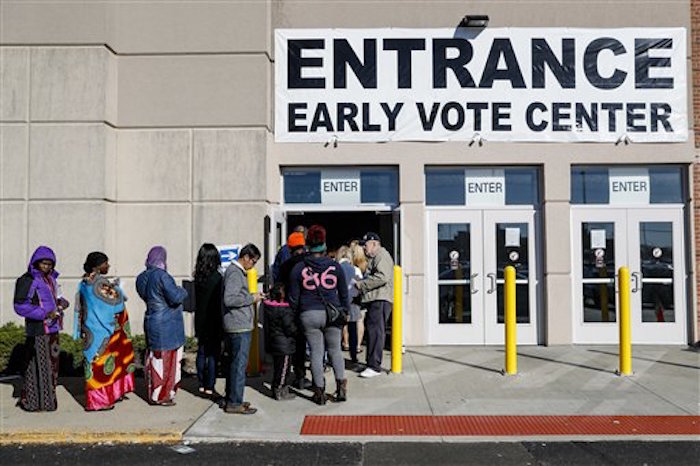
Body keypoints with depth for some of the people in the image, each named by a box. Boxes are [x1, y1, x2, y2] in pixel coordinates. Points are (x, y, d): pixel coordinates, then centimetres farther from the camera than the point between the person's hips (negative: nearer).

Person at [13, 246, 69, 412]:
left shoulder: (51, 278, 12)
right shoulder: (27, 280, -10)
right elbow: (20, 306, -14)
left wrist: (62, 303, 2)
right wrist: (44, 314, -19)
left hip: (52, 329, 7)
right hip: (38, 331, -7)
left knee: (51, 364, 13)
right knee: (39, 365, -2)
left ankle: (47, 398, 24)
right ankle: (34, 401, 9)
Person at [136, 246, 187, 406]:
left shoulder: (142, 278, 5)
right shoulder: (161, 275, -21)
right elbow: (176, 297, -25)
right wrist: (182, 291, -6)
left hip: (151, 321, 8)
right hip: (167, 325, -8)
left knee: (154, 358, 17)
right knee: (166, 359, 2)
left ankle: (153, 394, 27)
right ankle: (162, 396, 10)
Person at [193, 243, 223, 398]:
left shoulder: (198, 277, 2)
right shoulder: (217, 277, -15)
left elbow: (198, 300, 7)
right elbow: (221, 301, -13)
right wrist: (222, 323, -5)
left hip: (200, 320, 6)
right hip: (214, 321, -6)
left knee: (201, 352, 14)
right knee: (212, 354, 1)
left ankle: (201, 385, 21)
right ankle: (209, 387, 3)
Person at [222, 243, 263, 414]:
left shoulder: (238, 271, 17)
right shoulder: (235, 273, -15)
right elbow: (229, 299, -24)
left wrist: (253, 296, 10)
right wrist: (251, 298, -16)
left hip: (239, 325, 11)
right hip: (239, 326, -11)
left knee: (235, 363, 16)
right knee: (239, 364, -5)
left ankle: (231, 399, 25)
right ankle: (234, 403, 2)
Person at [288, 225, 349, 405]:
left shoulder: (298, 268, -2)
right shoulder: (335, 267, 1)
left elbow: (293, 297, 0)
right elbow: (344, 293, 8)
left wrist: (294, 314, 13)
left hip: (309, 315, -1)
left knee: (316, 352, 7)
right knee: (335, 350, 16)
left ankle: (319, 392, 11)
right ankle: (341, 385, 9)